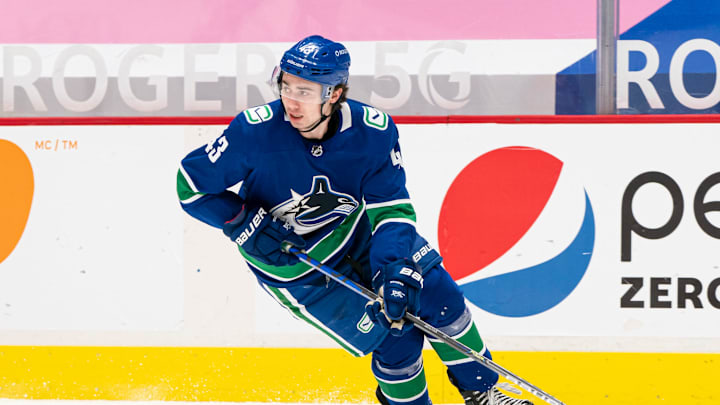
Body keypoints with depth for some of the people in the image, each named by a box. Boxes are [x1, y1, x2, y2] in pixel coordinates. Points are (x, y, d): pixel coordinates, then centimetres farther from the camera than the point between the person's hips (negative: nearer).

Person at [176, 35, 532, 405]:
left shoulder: (373, 132, -23)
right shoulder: (255, 131, -29)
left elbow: (391, 207, -19)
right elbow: (191, 184, -17)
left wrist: (396, 268, -35)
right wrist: (247, 227, -25)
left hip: (357, 232, 3)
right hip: (294, 266, -3)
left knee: (437, 293, -2)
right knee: (396, 334, -11)